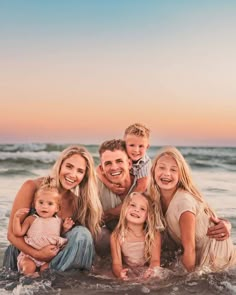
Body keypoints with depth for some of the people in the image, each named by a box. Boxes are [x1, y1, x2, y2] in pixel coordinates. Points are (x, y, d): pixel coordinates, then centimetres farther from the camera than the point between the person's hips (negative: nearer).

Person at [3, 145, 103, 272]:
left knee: (82, 234, -23)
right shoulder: (32, 187, -14)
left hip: (55, 257, 4)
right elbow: (12, 233, -13)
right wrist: (37, 254, -28)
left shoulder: (79, 200, -5)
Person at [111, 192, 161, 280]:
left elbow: (155, 260, -11)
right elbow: (116, 263, -12)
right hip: (128, 272, 1)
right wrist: (120, 273, -36)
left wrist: (153, 270, -35)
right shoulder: (116, 236, -9)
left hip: (146, 273, -1)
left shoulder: (154, 235, -8)